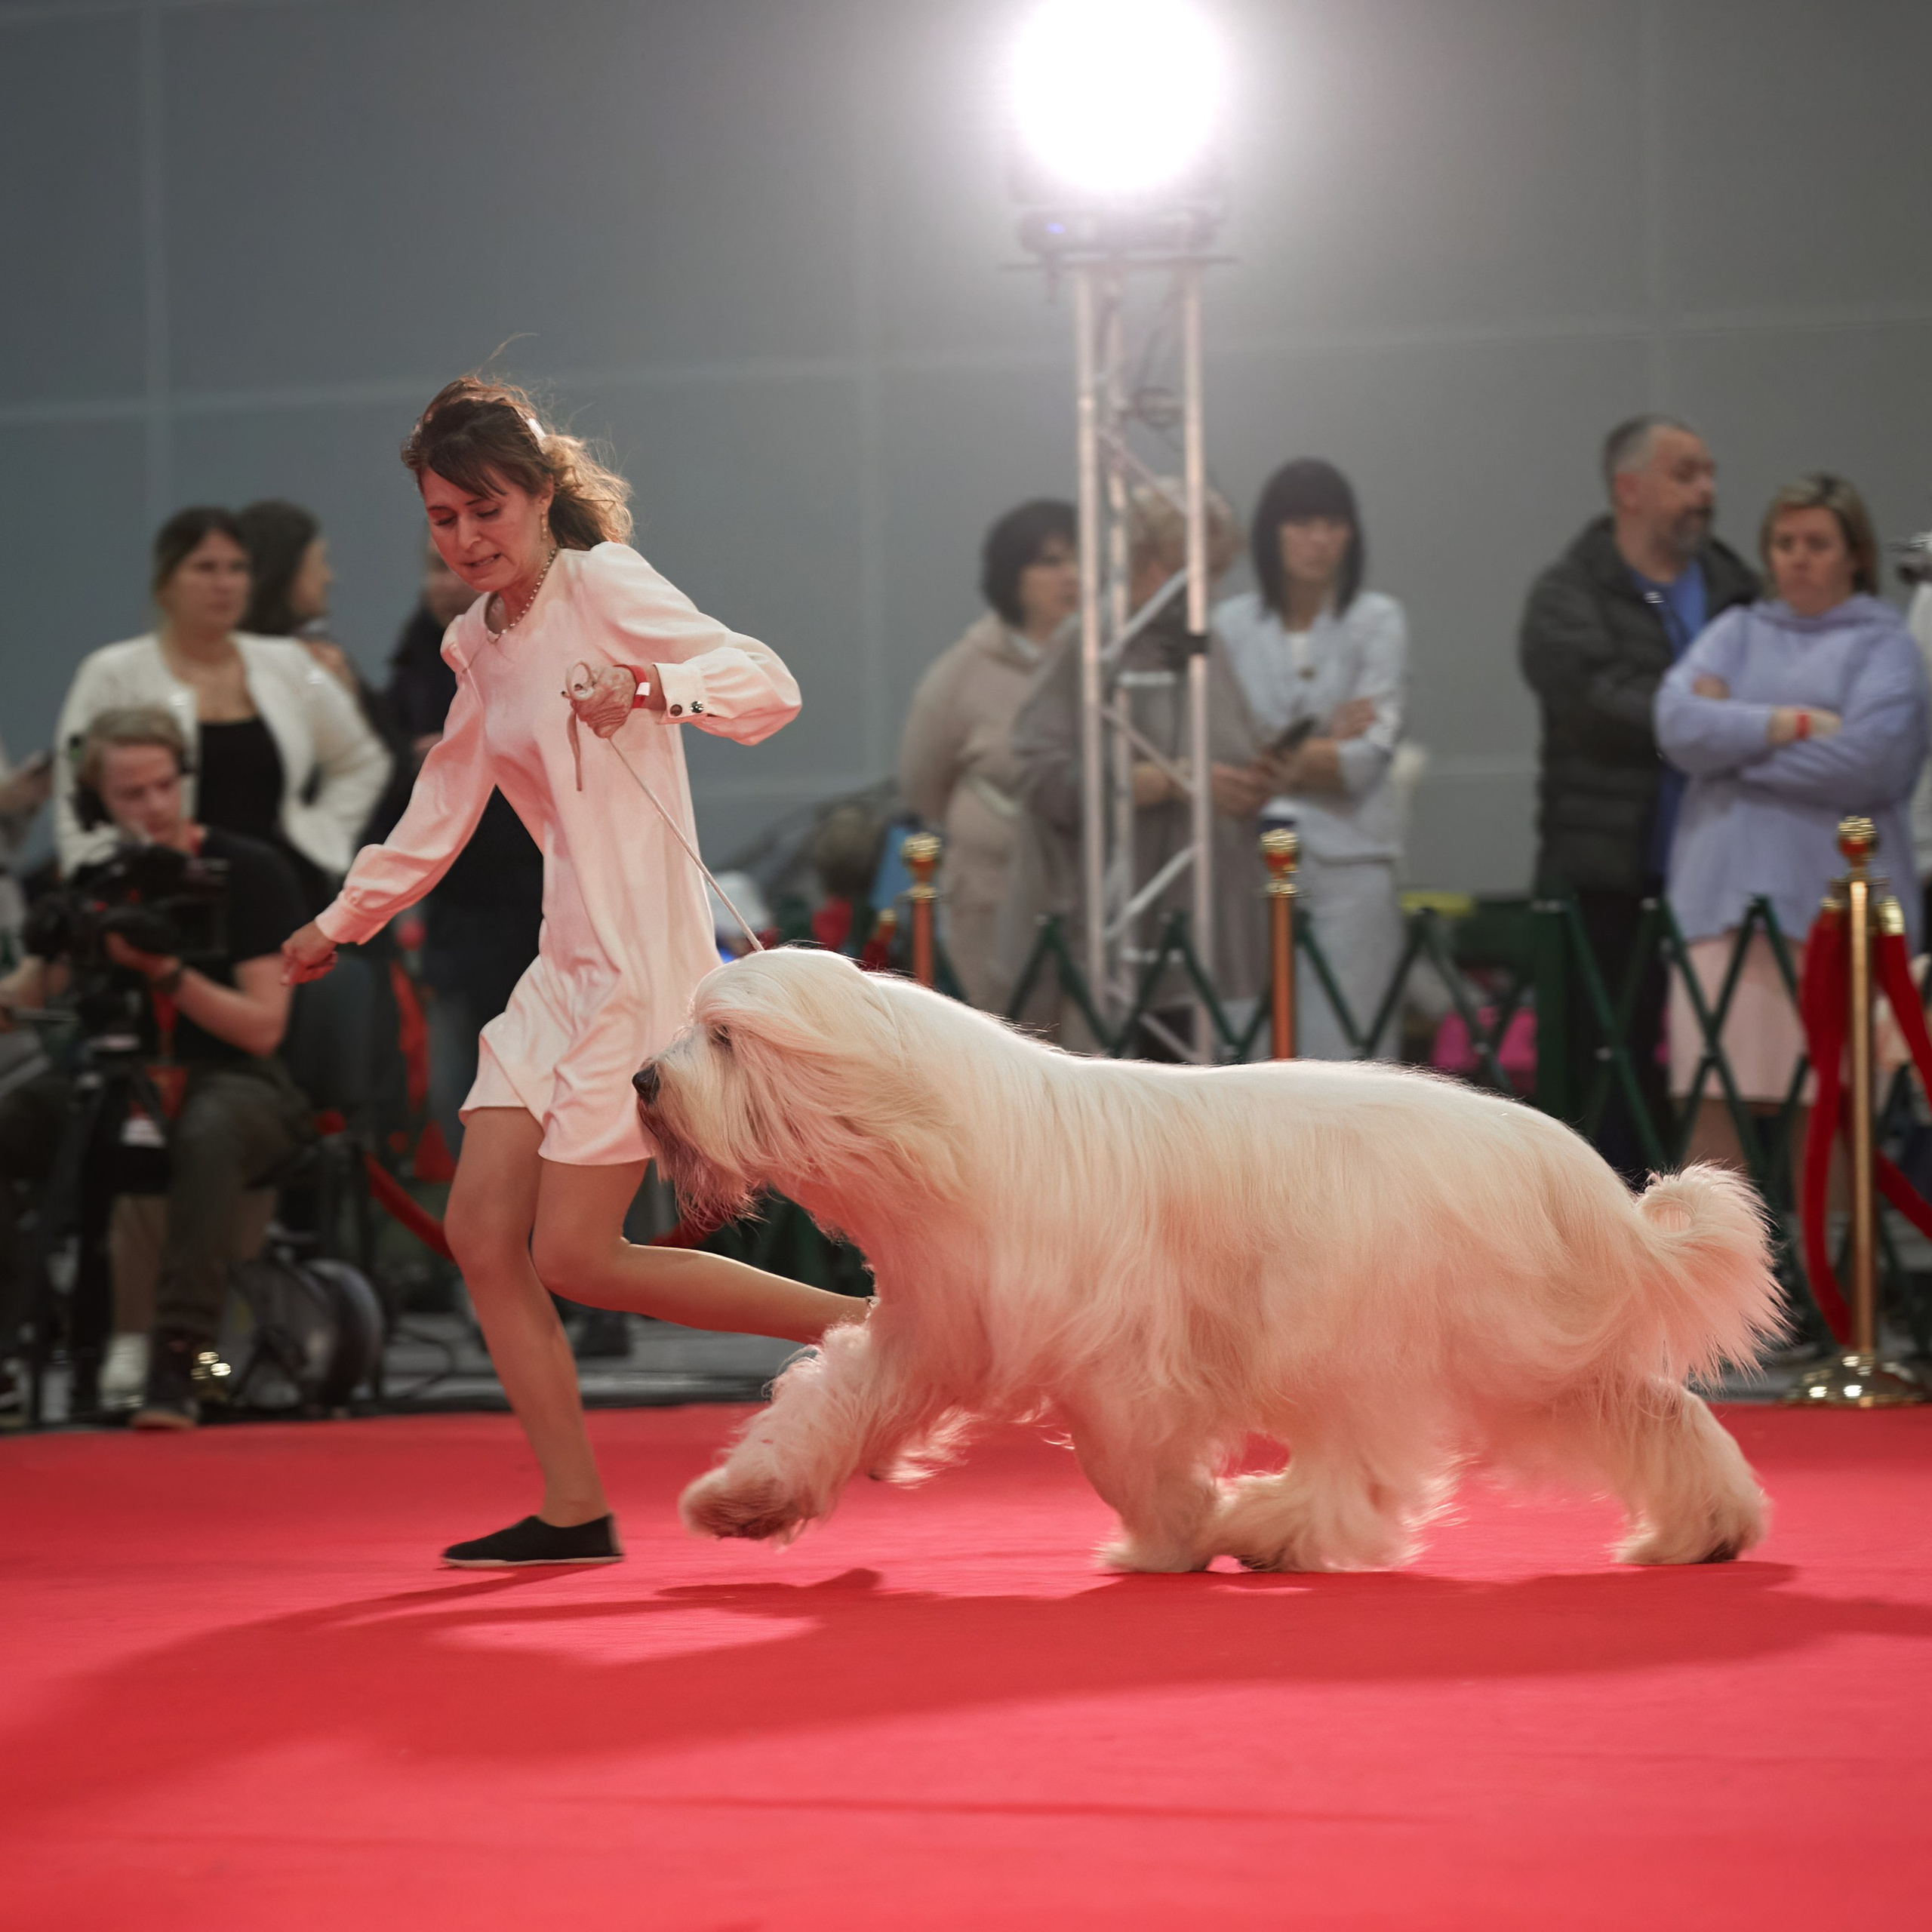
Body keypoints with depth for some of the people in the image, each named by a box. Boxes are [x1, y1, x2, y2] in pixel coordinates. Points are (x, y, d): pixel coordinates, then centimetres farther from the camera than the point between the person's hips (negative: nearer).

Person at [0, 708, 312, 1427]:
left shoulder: (250, 873, -4)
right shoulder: (93, 883, 8)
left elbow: (262, 1027, -9)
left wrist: (165, 970, -21)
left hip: (234, 1082, -4)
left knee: (208, 1134, -41)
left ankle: (179, 1359, -43)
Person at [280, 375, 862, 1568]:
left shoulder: (603, 586, -9)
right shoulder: (478, 643, 15)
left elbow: (772, 686, -20)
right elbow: (441, 814, 27)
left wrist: (647, 685, -37)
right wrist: (340, 925, 35)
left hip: (644, 963, -9)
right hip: (565, 968, 9)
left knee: (574, 1258, -10)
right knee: (484, 1235, 1)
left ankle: (859, 1326, -2)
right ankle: (576, 1512, 3)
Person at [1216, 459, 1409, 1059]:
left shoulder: (1377, 621, 2)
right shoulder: (1232, 625, 7)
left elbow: (1368, 757, -7)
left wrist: (1276, 756, -5)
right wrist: (1321, 745, -5)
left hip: (1349, 860, -2)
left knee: (1347, 1046, -5)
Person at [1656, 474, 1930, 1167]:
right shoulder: (1737, 632, 19)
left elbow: (1869, 758, -9)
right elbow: (1678, 721, 3)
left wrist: (1734, 739, -3)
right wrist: (1790, 725, -8)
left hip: (1830, 896, -3)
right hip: (1724, 891, 3)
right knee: (1715, 1094, -3)